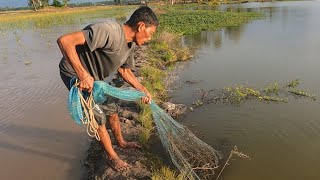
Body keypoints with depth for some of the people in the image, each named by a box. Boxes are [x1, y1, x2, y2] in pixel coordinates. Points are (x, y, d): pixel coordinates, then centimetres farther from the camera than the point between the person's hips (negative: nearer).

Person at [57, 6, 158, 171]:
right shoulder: (109, 31, -34)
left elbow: (124, 70, 10)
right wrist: (83, 74, -40)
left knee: (112, 109, 16)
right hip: (75, 74, -8)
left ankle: (121, 142, 42)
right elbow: (64, 41, -38)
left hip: (94, 77, 8)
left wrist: (142, 89, 0)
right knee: (99, 116, -1)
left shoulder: (131, 44, -5)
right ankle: (112, 157, 20)